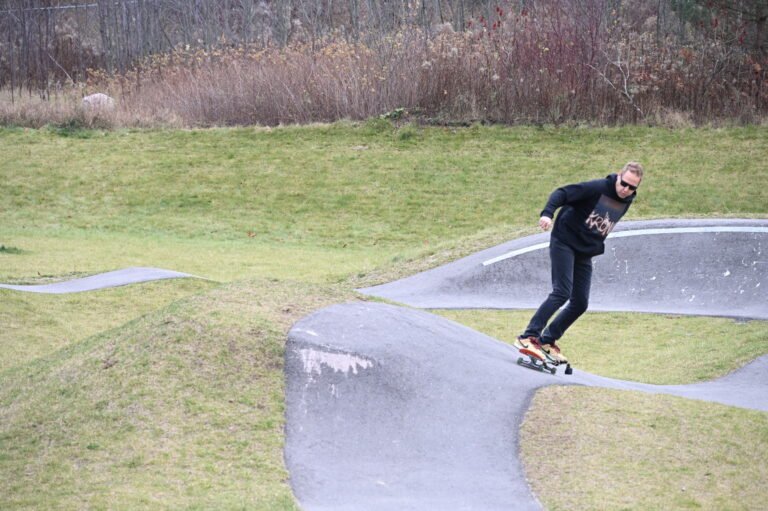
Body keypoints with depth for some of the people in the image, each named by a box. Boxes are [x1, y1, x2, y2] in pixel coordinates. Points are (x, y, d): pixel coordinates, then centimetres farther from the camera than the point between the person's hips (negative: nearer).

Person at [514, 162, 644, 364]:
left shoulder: (626, 202, 6)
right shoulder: (597, 188, -17)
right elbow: (562, 193, -21)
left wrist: (598, 246, 17)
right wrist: (548, 213, -35)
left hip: (585, 254, 7)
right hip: (564, 243, -7)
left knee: (580, 304, 3)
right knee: (562, 293, -20)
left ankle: (548, 340, 15)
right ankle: (529, 337, -20)